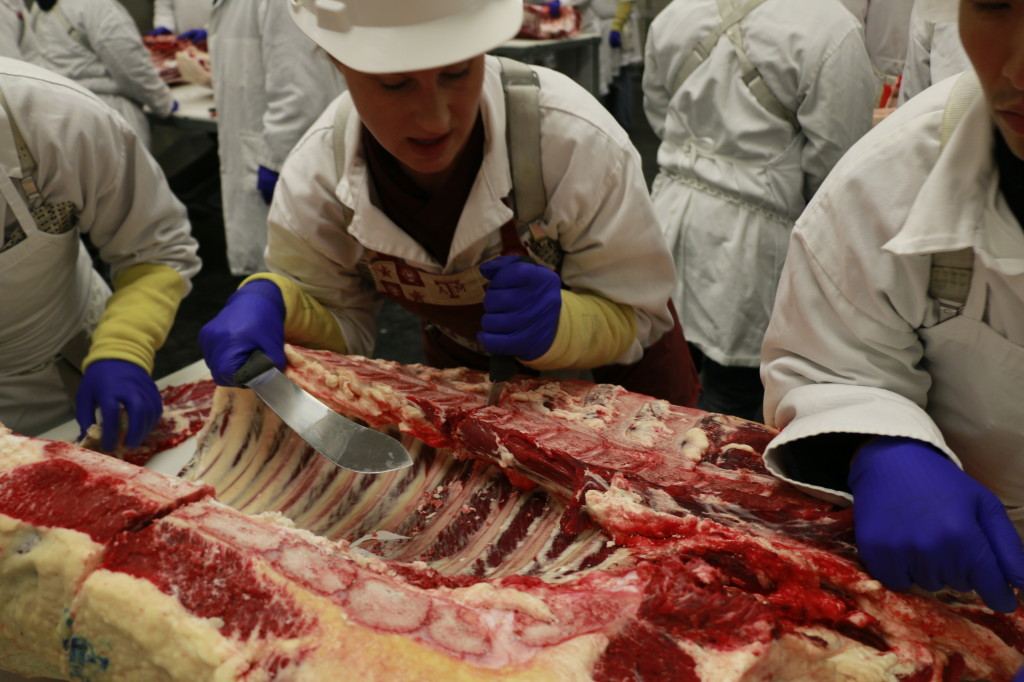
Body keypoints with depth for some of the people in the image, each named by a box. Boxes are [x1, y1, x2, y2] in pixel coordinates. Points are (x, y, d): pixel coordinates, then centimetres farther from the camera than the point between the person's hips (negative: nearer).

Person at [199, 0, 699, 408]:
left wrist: (555, 326, -47)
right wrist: (272, 304, -37)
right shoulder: (316, 174, -27)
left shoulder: (576, 141, -37)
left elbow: (635, 316, -25)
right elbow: (340, 328, -14)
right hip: (461, 365, 2)